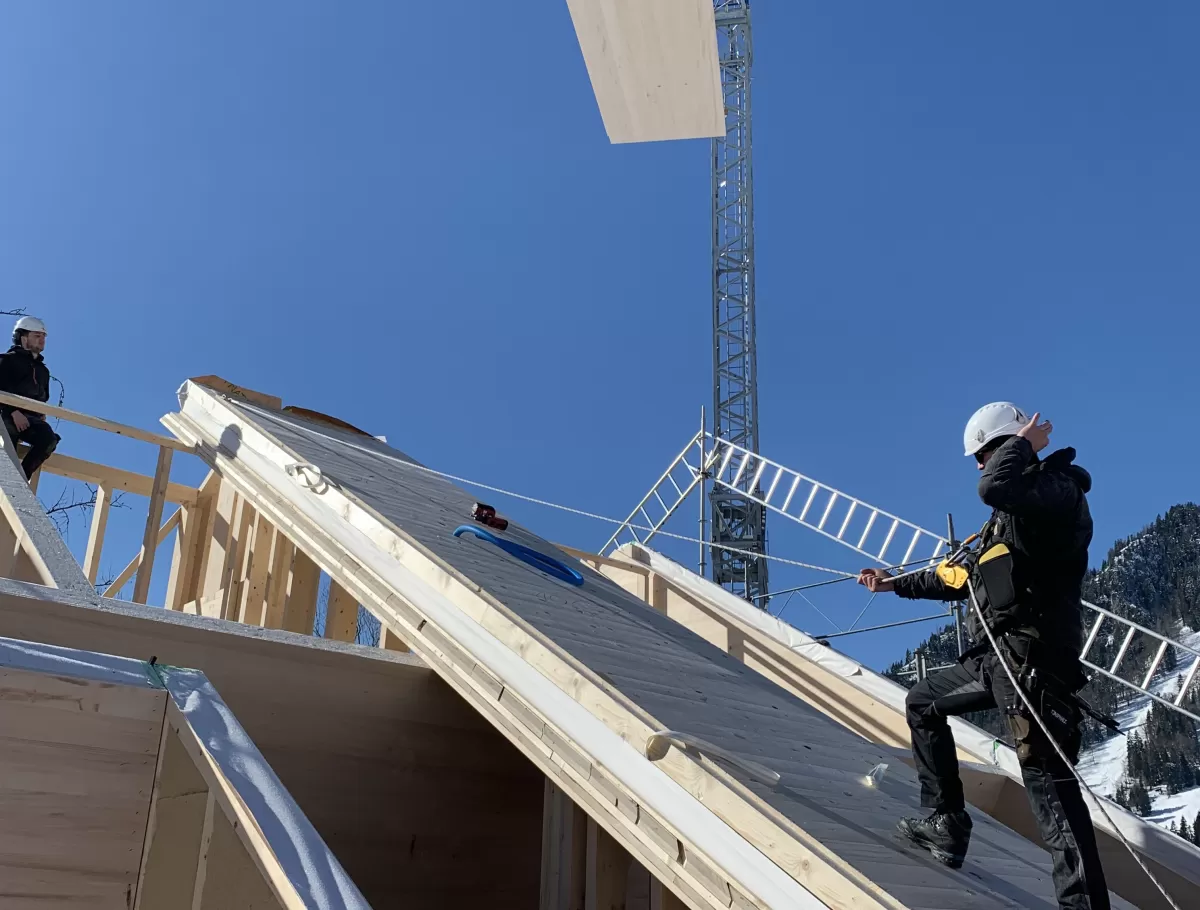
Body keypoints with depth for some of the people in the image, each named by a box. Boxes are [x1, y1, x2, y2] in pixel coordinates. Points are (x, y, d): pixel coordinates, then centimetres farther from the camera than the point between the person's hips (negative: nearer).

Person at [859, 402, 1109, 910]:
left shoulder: (1057, 488, -8)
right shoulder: (1022, 501, 22)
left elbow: (994, 488, -32)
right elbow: (964, 577, 30)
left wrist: (1022, 445, -12)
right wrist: (895, 584, 36)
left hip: (1030, 656, -10)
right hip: (996, 658, 10)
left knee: (1044, 773, -16)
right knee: (922, 703, 23)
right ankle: (946, 825, 23)